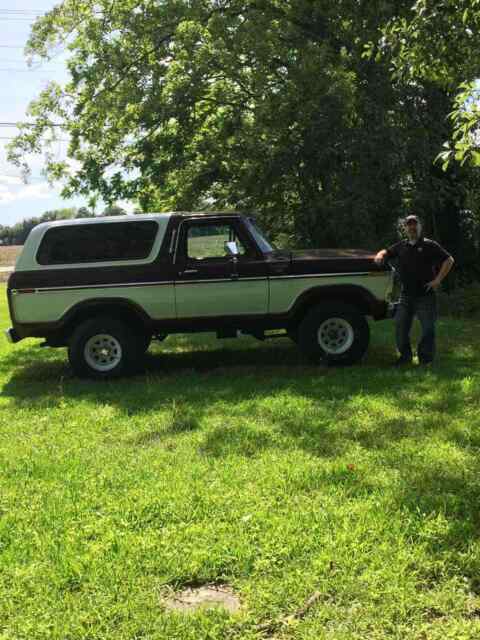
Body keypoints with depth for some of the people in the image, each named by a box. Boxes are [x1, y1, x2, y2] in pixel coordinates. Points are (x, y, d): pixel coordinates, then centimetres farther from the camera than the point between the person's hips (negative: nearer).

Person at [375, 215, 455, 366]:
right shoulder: (401, 246, 13)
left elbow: (449, 260, -3)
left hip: (425, 295, -4)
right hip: (406, 295, 4)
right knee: (401, 328, 4)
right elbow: (386, 252, 25)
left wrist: (438, 280, -10)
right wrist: (380, 255, -1)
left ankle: (425, 359, 12)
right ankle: (405, 355, 19)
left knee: (428, 329, -1)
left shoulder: (430, 245, -1)